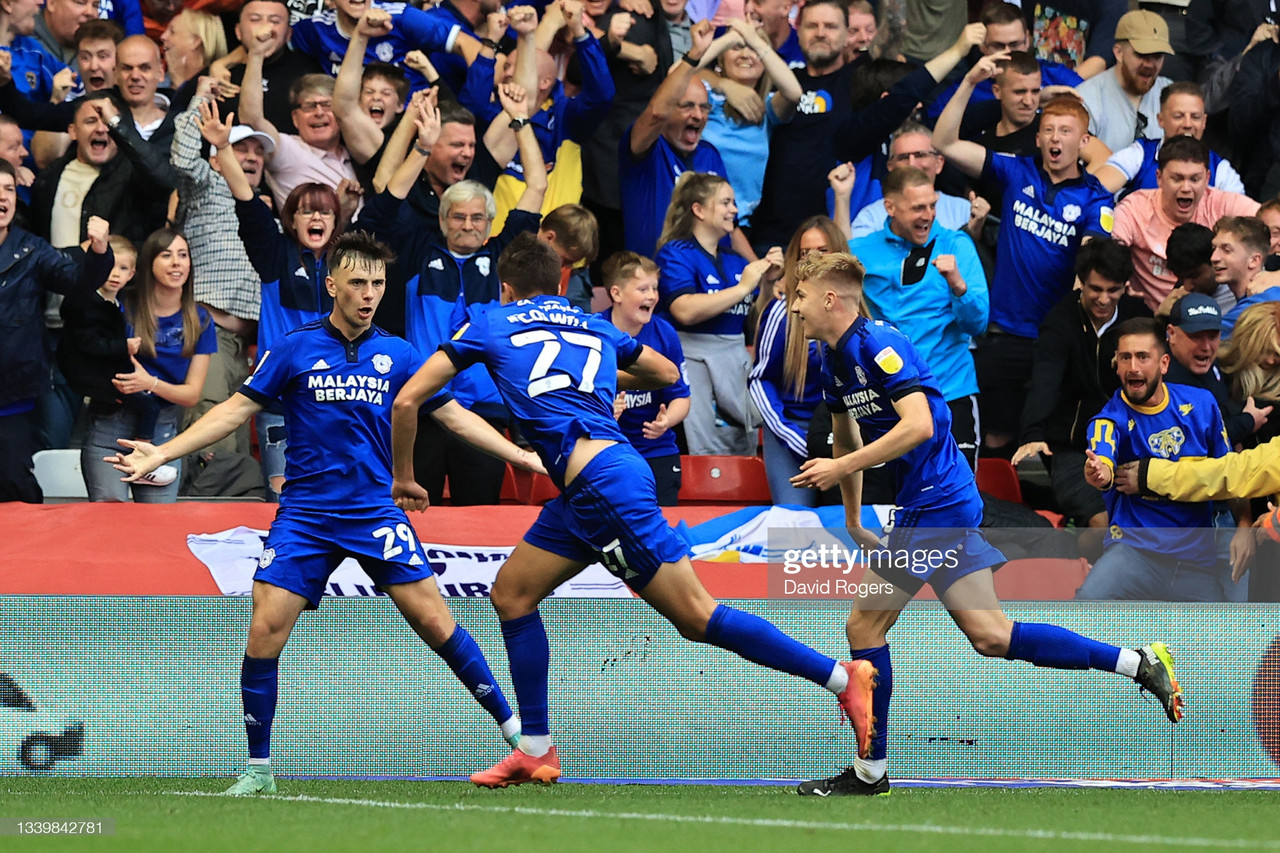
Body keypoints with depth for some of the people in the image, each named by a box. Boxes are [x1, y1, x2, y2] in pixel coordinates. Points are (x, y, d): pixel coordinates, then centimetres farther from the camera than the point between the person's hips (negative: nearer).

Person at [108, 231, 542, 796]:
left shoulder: (396, 356, 6)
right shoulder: (294, 350, 1)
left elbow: (454, 415, 11)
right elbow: (236, 409, 3)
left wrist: (521, 455, 4)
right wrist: (162, 453, -5)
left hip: (376, 513, 0)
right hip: (305, 514, 0)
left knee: (434, 621, -9)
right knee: (265, 630, -11)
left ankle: (510, 724, 4)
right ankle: (259, 769, 1)